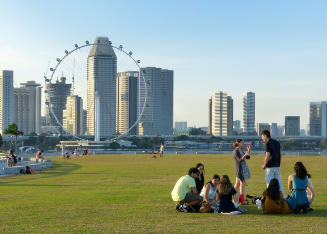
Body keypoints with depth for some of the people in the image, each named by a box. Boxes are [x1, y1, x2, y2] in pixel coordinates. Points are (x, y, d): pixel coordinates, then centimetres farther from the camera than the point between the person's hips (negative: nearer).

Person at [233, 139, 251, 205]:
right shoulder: (236, 151, -12)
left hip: (243, 169, 10)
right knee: (242, 183, -13)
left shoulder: (241, 151, 16)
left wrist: (249, 150, 9)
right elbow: (240, 160, -23)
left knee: (237, 184, 12)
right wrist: (245, 155, -38)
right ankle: (242, 200, -15)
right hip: (239, 169, -10)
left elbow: (248, 157, 16)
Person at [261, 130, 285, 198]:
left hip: (270, 166, -7)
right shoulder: (277, 142, 12)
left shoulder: (267, 143, -12)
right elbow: (280, 154, 14)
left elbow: (268, 156, -18)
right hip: (277, 166, 7)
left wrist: (264, 165, -8)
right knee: (279, 182, 13)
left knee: (269, 183, -1)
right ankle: (283, 197, 13)